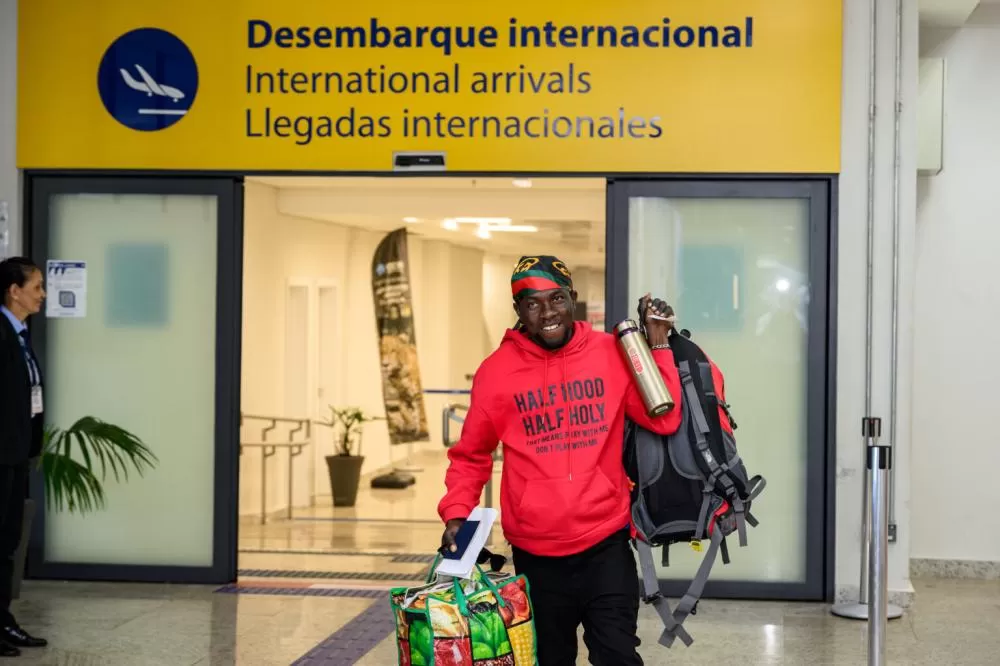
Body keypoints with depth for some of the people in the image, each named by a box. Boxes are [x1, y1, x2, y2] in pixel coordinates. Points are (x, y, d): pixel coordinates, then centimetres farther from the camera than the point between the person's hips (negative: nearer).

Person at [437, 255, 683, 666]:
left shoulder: (611, 353, -1)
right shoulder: (497, 370, -4)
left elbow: (664, 420, -5)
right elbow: (471, 455, 4)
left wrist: (658, 344, -9)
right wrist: (457, 513, -10)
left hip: (606, 543, 0)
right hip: (536, 552, 0)